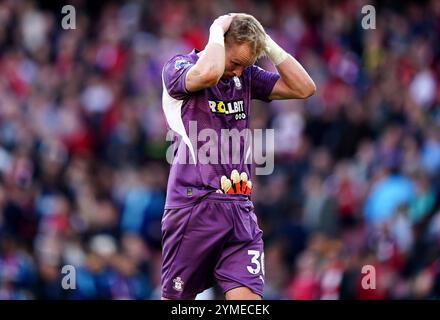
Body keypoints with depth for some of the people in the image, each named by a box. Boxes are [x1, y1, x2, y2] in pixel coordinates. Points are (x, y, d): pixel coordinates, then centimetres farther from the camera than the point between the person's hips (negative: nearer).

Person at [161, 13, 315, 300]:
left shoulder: (246, 75, 14)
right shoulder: (179, 66, -4)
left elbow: (304, 88, 9)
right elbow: (208, 73, -27)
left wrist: (269, 45, 3)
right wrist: (217, 32, -10)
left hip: (240, 211, 4)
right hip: (195, 206, -4)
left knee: (247, 295, -11)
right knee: (177, 299, 3)